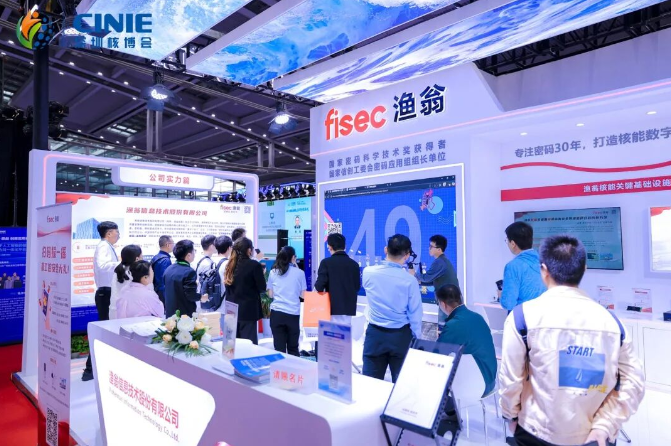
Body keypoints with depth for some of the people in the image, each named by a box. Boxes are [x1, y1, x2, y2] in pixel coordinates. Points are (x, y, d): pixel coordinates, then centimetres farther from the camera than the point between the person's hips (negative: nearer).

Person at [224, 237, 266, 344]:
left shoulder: (230, 265, 7)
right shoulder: (254, 265, -11)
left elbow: (228, 287, 15)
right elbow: (262, 288, -7)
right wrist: (261, 273, 9)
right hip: (248, 311, -6)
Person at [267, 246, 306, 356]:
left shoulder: (273, 272, 3)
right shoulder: (299, 272, -2)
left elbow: (270, 294, 6)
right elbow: (303, 295, 3)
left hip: (276, 313, 1)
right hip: (293, 313, -1)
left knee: (279, 348, 4)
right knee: (293, 348, 11)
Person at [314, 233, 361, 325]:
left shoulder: (326, 262, -8)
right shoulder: (354, 264, 4)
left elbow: (319, 286, -14)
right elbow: (357, 286, 10)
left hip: (333, 309, -4)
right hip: (349, 309, 4)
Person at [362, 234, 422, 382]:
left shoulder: (368, 272, -7)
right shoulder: (410, 280, -14)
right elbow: (415, 314, -8)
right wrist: (416, 338, 7)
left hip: (374, 333, 2)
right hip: (401, 336, -1)